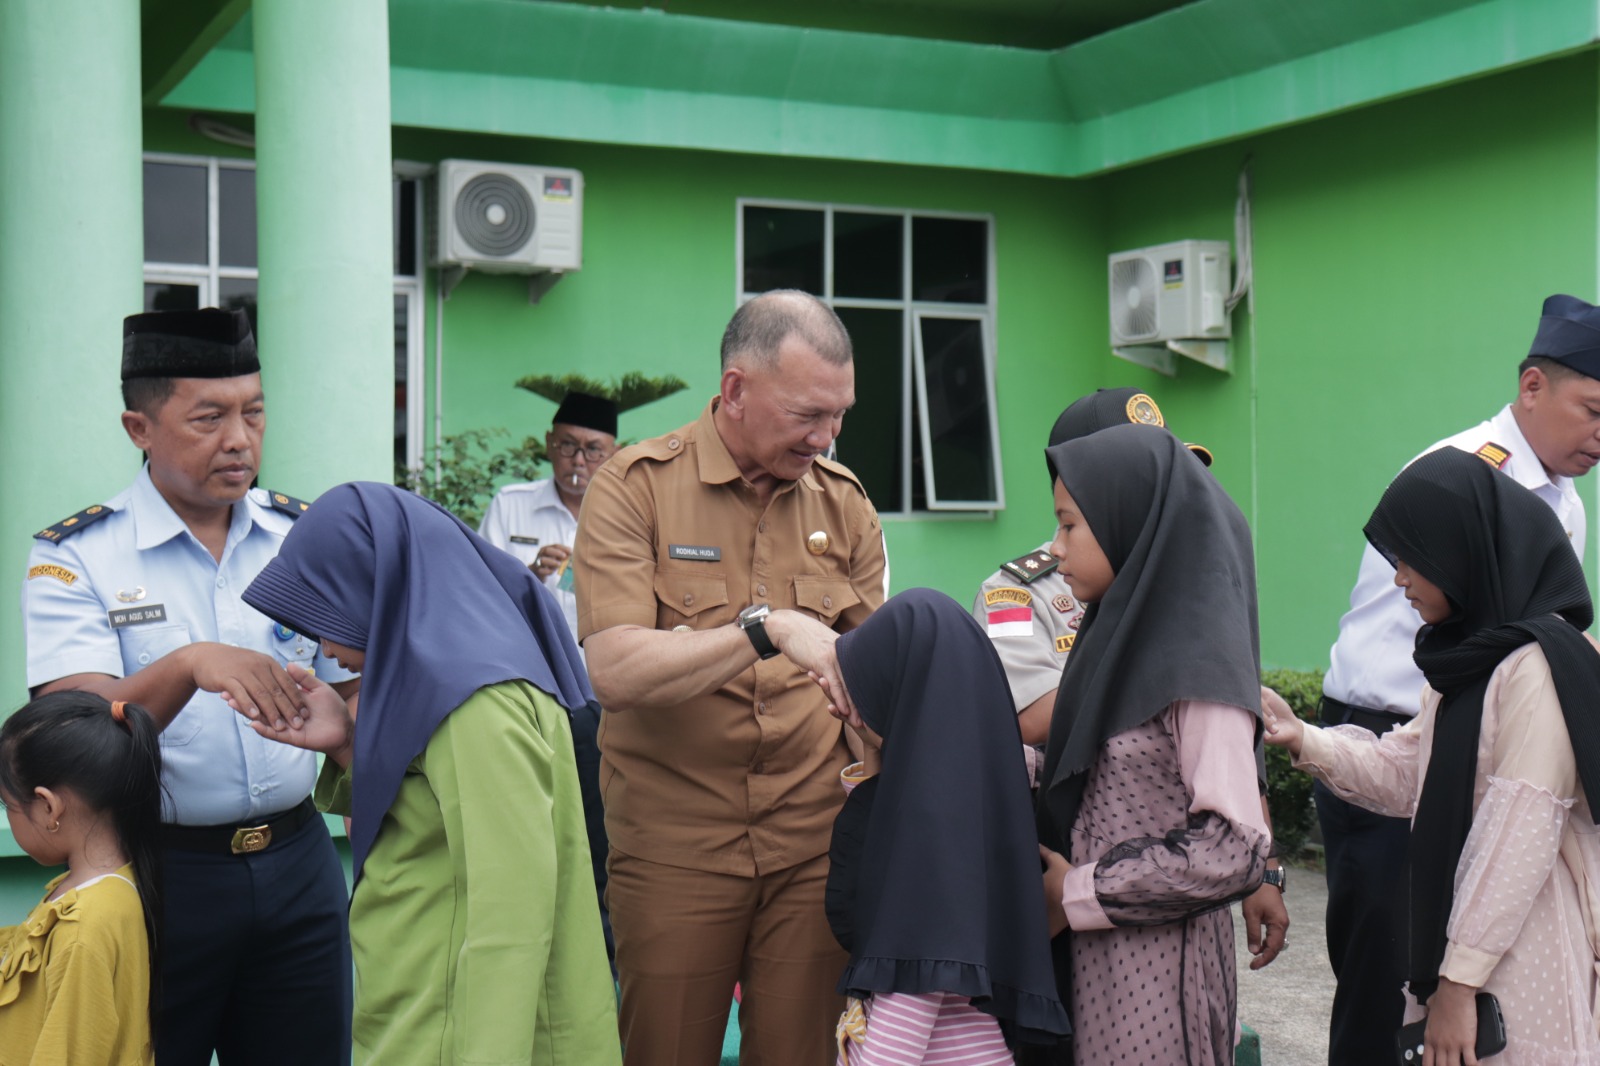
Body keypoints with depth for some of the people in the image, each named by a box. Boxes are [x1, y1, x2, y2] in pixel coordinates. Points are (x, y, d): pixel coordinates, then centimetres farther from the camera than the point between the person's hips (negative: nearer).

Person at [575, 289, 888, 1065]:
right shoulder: (634, 488, -5)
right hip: (673, 848, -3)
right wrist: (767, 629, -26)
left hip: (815, 847, 3)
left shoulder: (843, 500, 9)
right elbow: (614, 671, -17)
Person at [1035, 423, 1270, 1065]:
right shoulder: (1120, 633, 9)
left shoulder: (1199, 660, -16)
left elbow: (1232, 850, -21)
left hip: (1157, 967, -7)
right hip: (1095, 955, 7)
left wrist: (1078, 894, -14)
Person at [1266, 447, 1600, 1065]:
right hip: (1463, 936, 8)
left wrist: (1458, 979, -20)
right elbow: (1405, 776, 14)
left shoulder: (1533, 666, -18)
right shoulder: (1469, 660, 12)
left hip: (1518, 958, -8)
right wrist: (1302, 741, 0)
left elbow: (1520, 837, -21)